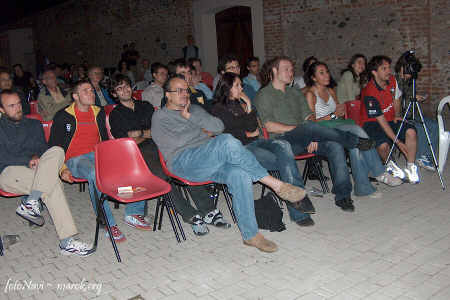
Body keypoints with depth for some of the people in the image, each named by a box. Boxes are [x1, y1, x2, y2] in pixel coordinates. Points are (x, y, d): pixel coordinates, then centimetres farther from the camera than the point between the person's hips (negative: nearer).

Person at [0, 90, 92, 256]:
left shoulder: (34, 124, 27)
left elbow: (44, 149, 20)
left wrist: (37, 158, -4)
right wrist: (28, 160, -15)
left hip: (37, 169, 4)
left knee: (56, 151, -30)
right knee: (53, 183, -32)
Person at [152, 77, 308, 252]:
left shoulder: (195, 109, 29)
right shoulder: (160, 116, 13)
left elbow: (219, 127, 12)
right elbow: (176, 142, -2)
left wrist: (190, 116, 5)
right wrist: (203, 132, 8)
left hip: (211, 161, 5)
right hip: (183, 162, -5)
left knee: (239, 174, -30)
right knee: (227, 142, -33)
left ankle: (250, 235, -24)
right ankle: (276, 185, -28)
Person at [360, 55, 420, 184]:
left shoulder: (392, 80, -2)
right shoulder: (370, 93, -24)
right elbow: (381, 120, -24)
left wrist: (397, 115, 3)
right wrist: (397, 141, -25)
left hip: (390, 120, 6)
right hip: (372, 123, -6)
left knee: (411, 132, -23)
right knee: (384, 145, -34)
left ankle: (411, 167, -7)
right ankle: (389, 165, 2)